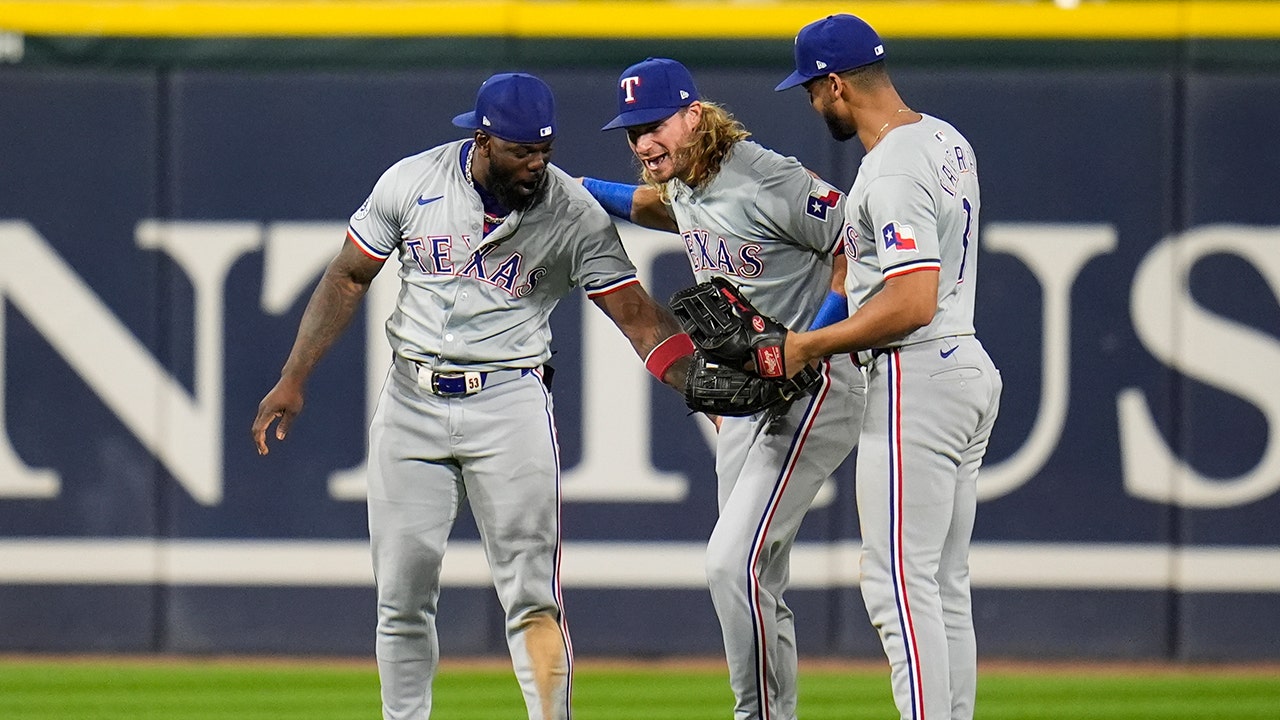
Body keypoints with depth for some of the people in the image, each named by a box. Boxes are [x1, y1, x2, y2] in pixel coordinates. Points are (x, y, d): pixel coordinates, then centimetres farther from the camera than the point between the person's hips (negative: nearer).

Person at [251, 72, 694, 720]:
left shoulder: (575, 214, -7)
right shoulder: (411, 182, -3)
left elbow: (638, 316, -10)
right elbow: (348, 278, 7)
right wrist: (294, 378, 2)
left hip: (511, 404, -2)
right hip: (411, 401, 2)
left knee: (531, 595, -10)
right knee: (401, 596, 4)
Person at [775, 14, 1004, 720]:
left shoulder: (892, 171, -19)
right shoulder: (947, 140, 13)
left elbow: (913, 303, -25)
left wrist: (810, 345, -15)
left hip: (917, 379, -11)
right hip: (969, 366, 11)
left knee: (898, 581, -10)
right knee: (945, 584, 12)